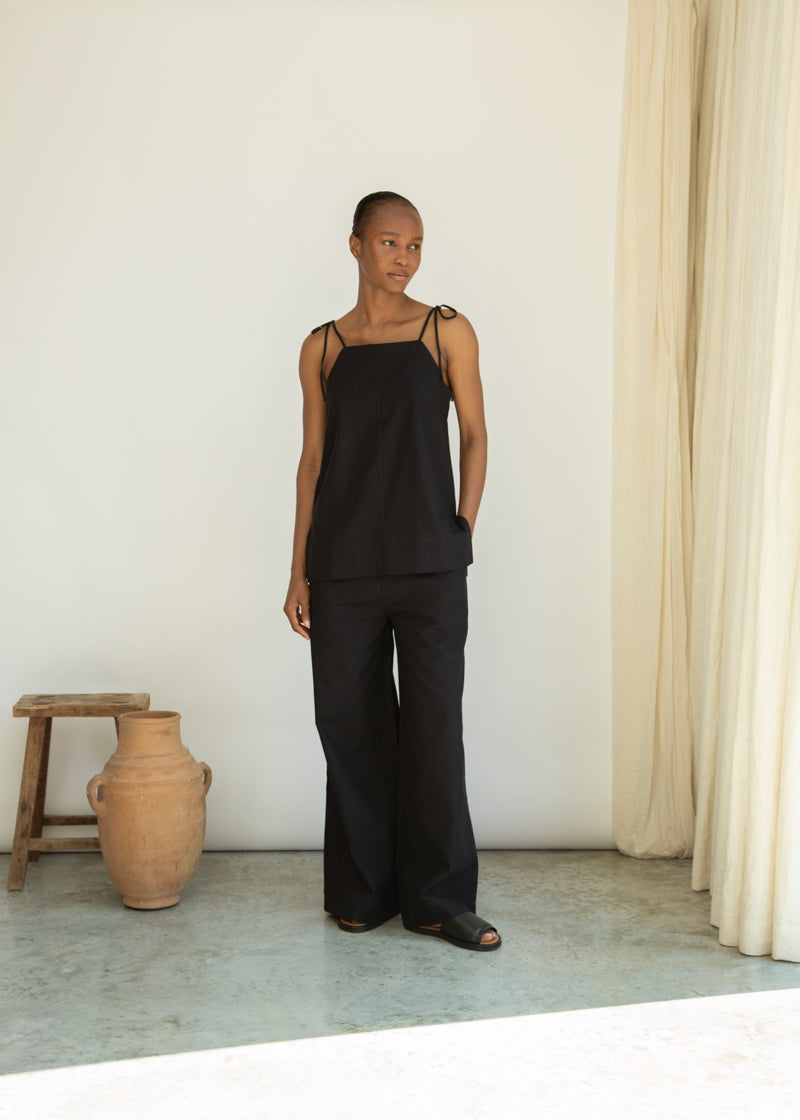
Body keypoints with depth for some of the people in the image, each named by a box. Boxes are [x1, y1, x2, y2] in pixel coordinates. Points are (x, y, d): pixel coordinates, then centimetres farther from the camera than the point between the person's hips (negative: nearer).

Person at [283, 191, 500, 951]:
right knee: (350, 724, 7)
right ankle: (362, 892, 21)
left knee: (433, 726, 0)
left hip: (429, 565, -2)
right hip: (343, 567, 2)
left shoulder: (447, 331, 4)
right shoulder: (323, 346, 9)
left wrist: (461, 538, -2)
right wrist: (299, 570, 5)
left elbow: (474, 437, 5)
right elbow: (313, 459, 8)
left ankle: (438, 899, 11)